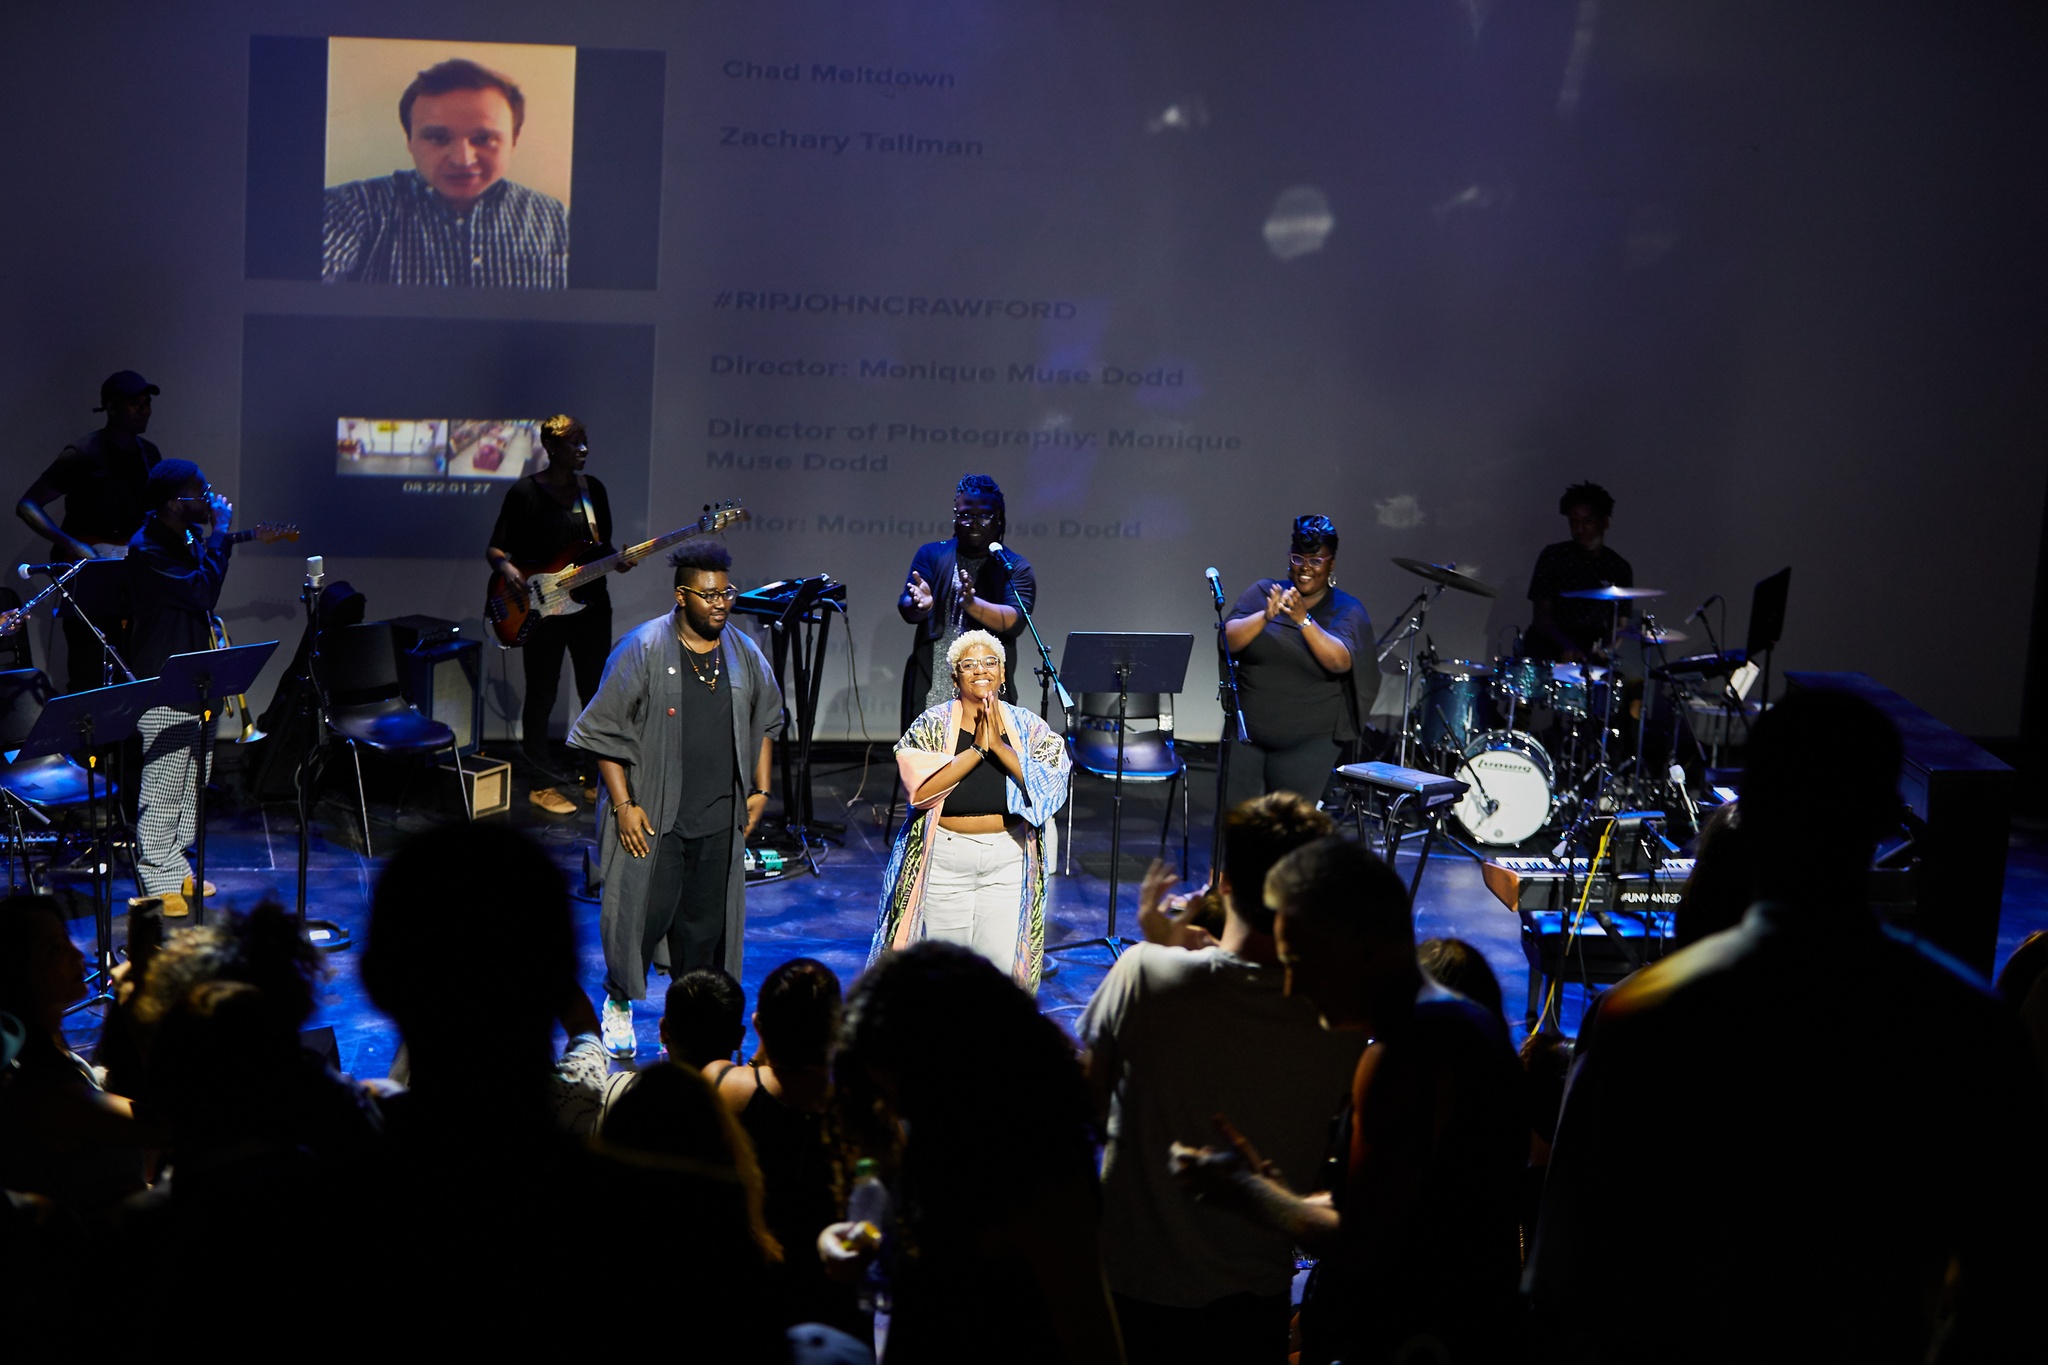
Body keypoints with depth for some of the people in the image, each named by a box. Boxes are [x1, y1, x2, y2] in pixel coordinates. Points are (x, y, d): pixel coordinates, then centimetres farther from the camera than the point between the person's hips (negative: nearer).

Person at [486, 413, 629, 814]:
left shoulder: (593, 489, 8)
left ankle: (598, 780, 21)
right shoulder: (525, 493, -7)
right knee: (541, 696, 1)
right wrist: (506, 568, -24)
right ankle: (544, 785, 10)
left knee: (597, 695, 9)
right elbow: (495, 548, -3)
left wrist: (617, 561, -7)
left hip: (591, 605, 5)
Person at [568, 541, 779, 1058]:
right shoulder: (642, 650, -10)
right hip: (652, 816, -4)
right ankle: (618, 1001, 25)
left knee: (705, 923, 8)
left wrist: (760, 790, 14)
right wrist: (624, 805, -11)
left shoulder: (743, 653, 5)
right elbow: (604, 732, -8)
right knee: (643, 912, 0)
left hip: (719, 817, 4)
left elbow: (764, 722, 21)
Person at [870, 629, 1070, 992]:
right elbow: (922, 788, -15)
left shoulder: (1027, 727, 5)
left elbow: (1049, 784, -9)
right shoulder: (933, 724, 0)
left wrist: (999, 746, -15)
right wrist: (977, 748, -16)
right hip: (944, 861, -1)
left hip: (1008, 862, 1)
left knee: (1002, 961, -1)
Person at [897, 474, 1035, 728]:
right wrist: (919, 604, -27)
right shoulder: (932, 555, 11)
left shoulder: (1015, 567, 6)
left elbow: (1016, 621, -10)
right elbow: (906, 608, -2)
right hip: (929, 692, 1)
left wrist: (972, 604, -29)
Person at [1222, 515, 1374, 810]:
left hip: (1308, 742, -2)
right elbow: (1228, 640, -8)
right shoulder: (1263, 593, 4)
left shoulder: (1347, 609, -2)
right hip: (1245, 733, 2)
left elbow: (1340, 661, -19)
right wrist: (1265, 616, -25)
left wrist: (1303, 619, -31)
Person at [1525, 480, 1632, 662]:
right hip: (1547, 649, -2)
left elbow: (1620, 624, 9)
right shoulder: (1553, 557, 1)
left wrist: (1603, 649, -13)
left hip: (1591, 654, 2)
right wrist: (1567, 646, -21)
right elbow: (1541, 616, -3)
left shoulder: (1619, 569, 8)